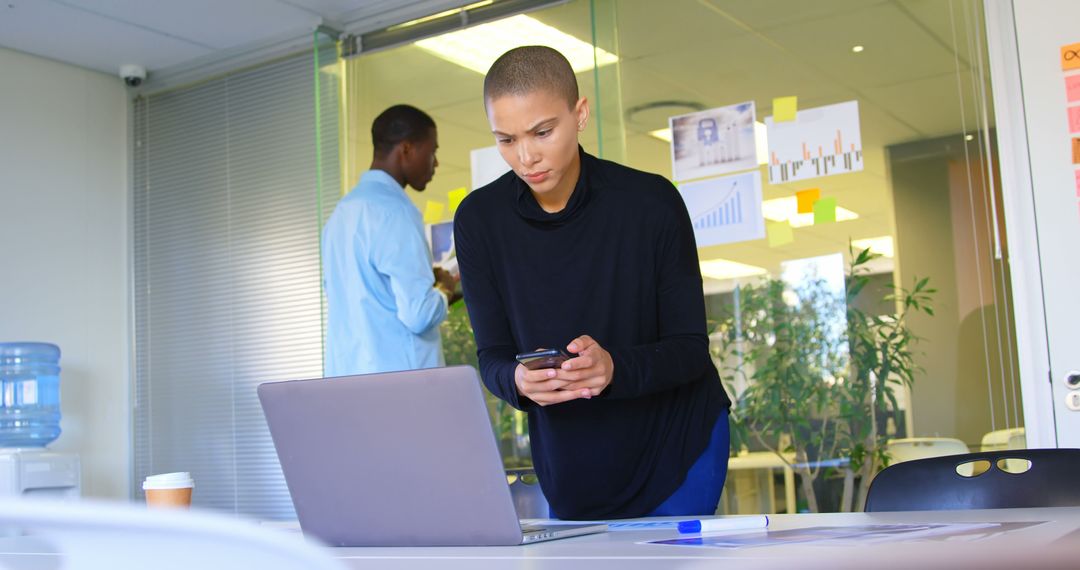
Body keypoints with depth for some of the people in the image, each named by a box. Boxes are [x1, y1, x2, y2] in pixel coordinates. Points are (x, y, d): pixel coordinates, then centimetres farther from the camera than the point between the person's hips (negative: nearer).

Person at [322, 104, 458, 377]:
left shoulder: (342, 211, 14)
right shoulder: (395, 211, -13)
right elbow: (419, 314, -18)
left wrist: (427, 280, 21)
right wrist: (445, 290, 2)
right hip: (400, 383, -9)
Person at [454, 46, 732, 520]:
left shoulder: (652, 201, -18)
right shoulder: (479, 220, -11)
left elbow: (691, 348, -15)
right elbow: (492, 356, -8)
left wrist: (613, 367, -36)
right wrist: (519, 381, -32)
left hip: (679, 447, -2)